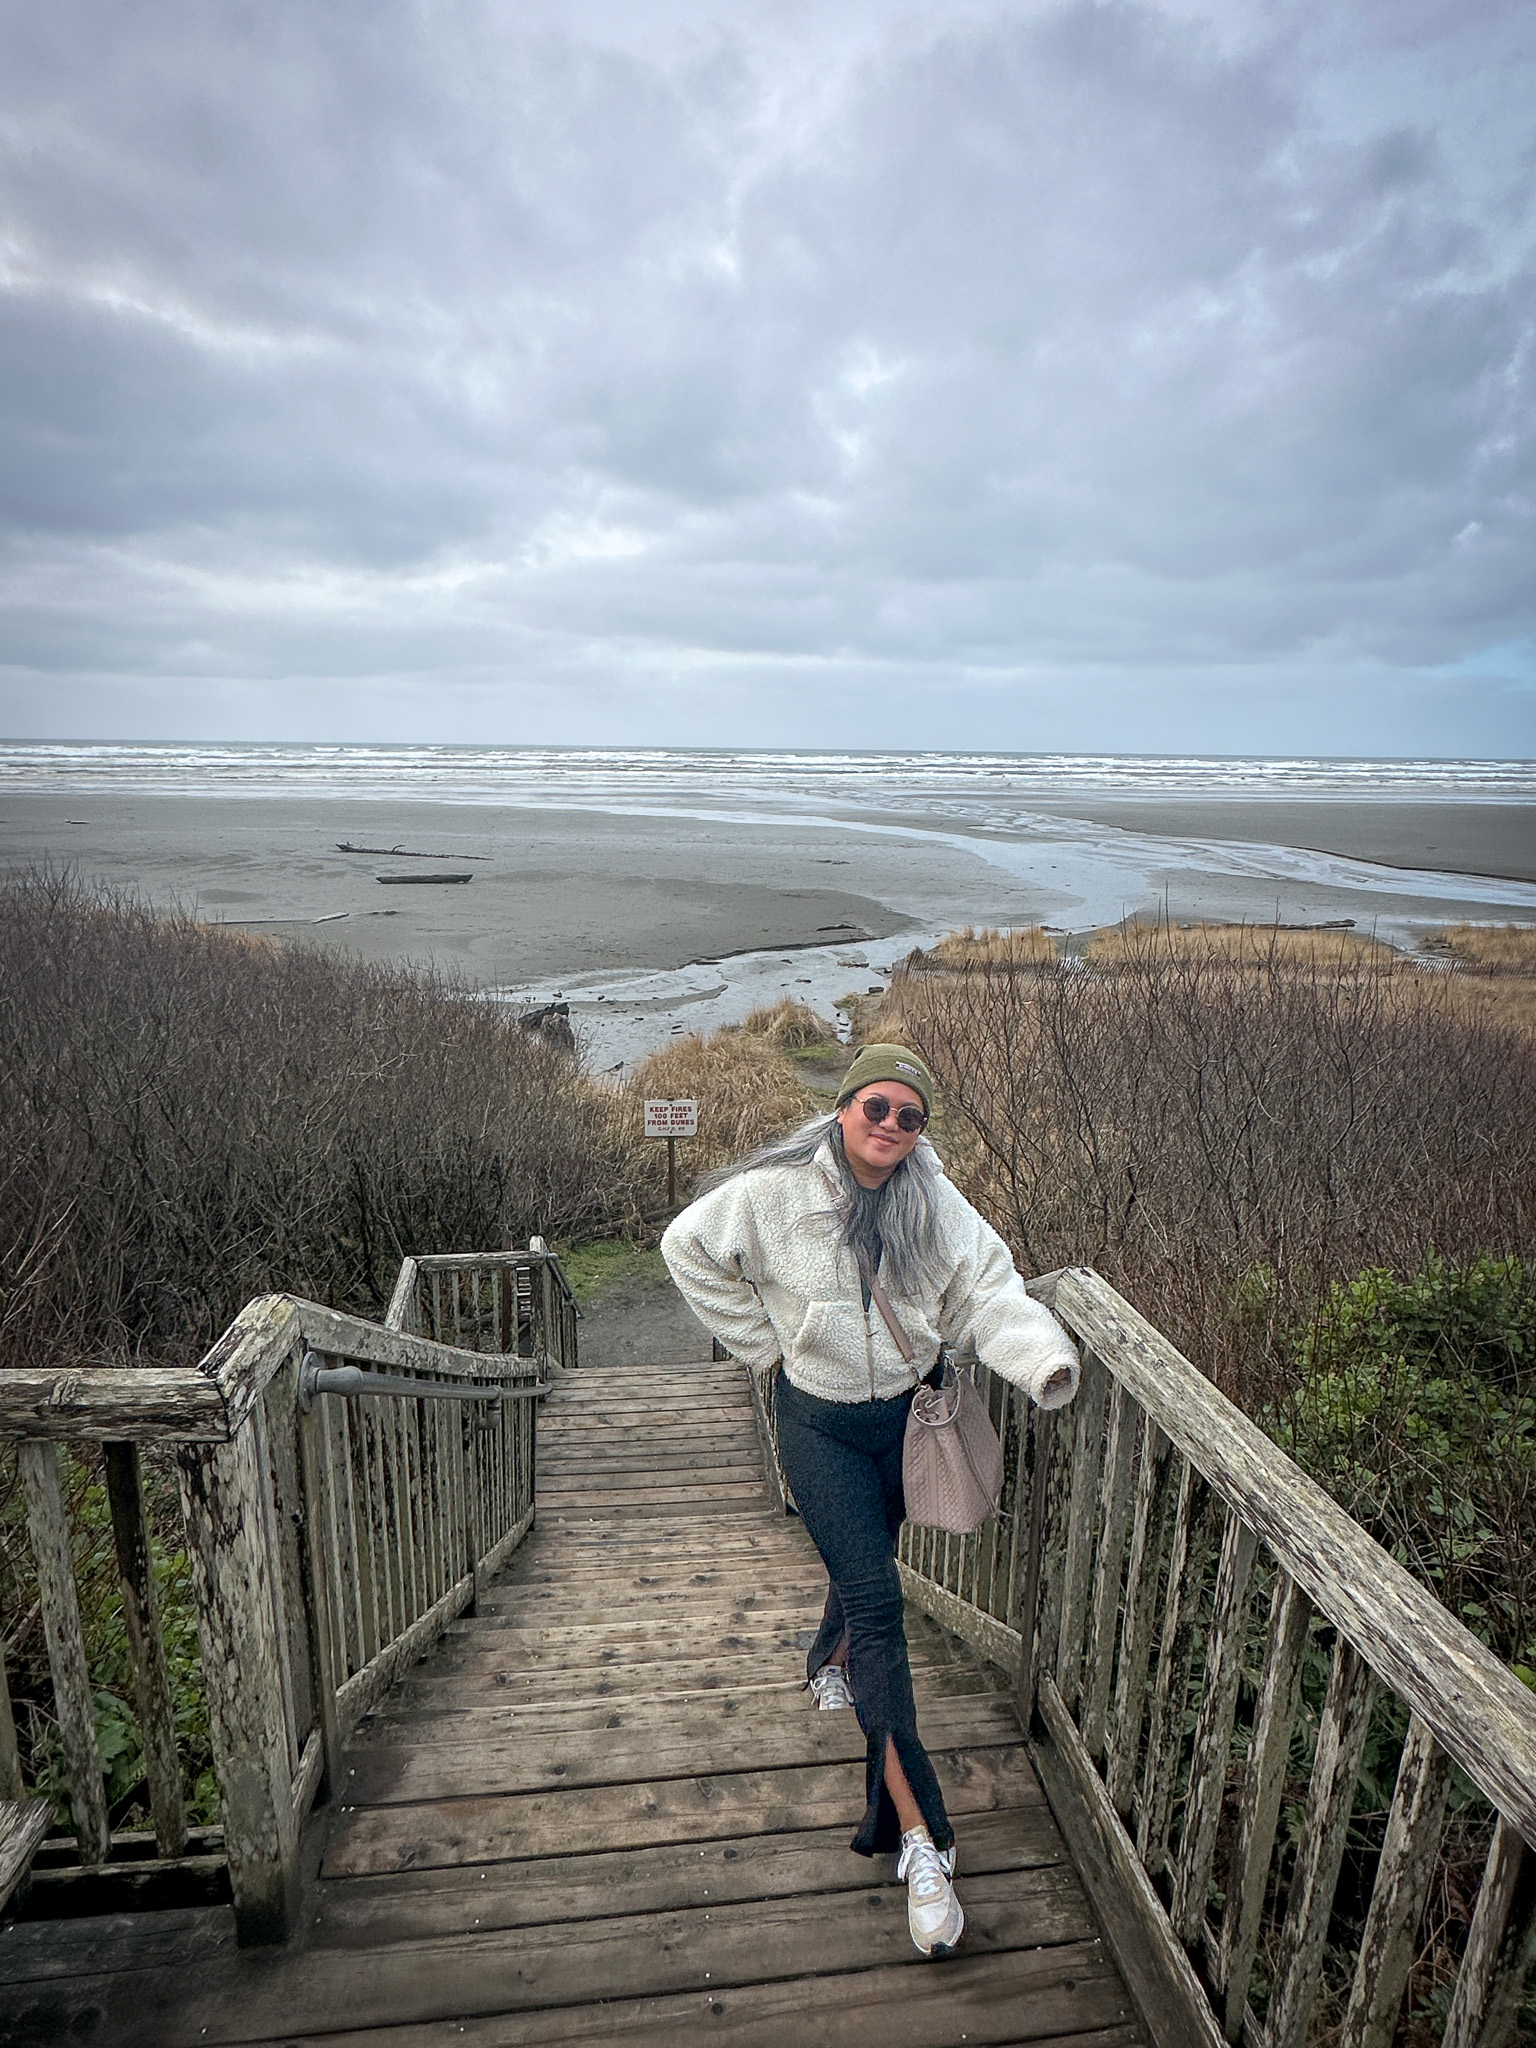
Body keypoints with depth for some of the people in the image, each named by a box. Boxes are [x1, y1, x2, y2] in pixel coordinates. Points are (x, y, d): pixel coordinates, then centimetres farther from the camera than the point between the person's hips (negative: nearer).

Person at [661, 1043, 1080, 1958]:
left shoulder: (936, 1203, -13)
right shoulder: (775, 1193, -19)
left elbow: (987, 1290, -19)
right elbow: (689, 1246, -5)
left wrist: (1047, 1360, -39)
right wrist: (764, 1341, -6)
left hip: (906, 1414, 4)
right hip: (822, 1424, -3)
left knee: (870, 1561, 26)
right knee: (878, 1602, -10)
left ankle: (830, 1661, 60)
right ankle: (919, 1835, 0)